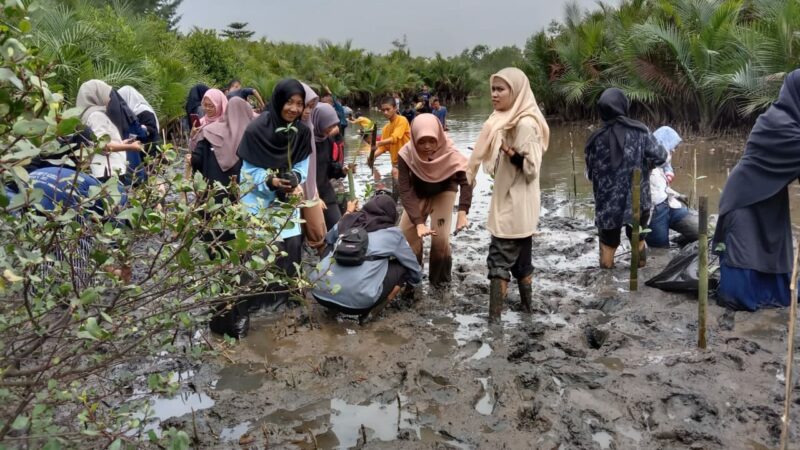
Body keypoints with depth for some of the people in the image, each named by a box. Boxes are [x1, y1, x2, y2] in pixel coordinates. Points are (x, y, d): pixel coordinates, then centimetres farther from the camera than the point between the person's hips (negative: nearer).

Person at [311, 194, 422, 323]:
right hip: (356, 301, -4)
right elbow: (413, 267, 23)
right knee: (402, 267, 15)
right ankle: (371, 311, 3)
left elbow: (329, 238, 40)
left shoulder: (349, 221, 17)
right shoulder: (392, 233, 8)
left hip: (319, 292, 5)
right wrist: (417, 277, 44)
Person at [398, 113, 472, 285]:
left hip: (443, 192, -2)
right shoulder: (406, 154, -33)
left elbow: (466, 181, -41)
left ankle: (441, 281, 9)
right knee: (404, 235, -5)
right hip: (418, 193, 2)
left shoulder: (449, 153, -35)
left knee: (441, 238, -13)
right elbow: (405, 191, -34)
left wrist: (462, 212, -57)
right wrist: (419, 223, -45)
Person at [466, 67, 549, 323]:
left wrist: (511, 153, -33)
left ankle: (494, 317, -3)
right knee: (520, 257, 16)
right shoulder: (508, 120, 10)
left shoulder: (525, 123, -18)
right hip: (510, 202, 9)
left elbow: (531, 168, -21)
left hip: (514, 205, -9)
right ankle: (526, 305, 27)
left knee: (499, 259, -7)